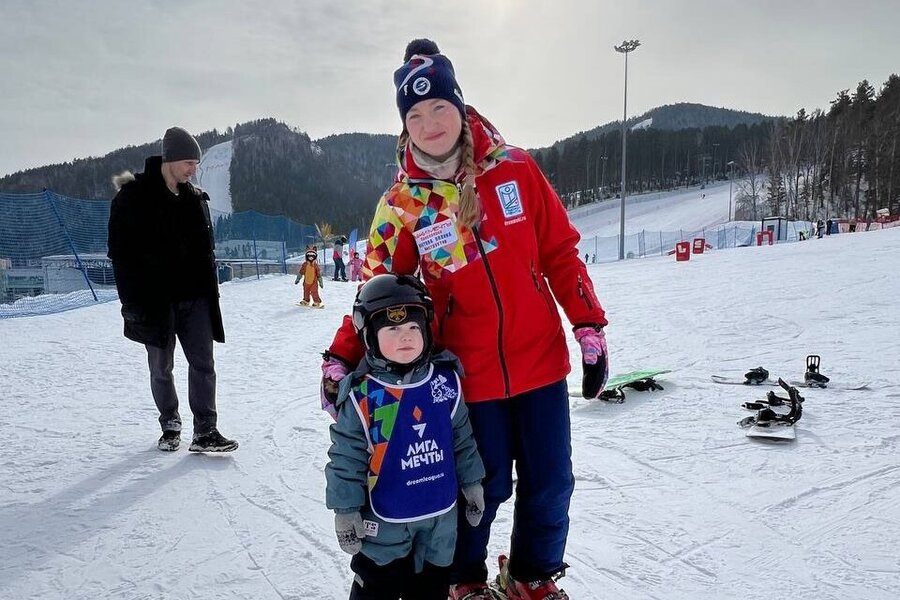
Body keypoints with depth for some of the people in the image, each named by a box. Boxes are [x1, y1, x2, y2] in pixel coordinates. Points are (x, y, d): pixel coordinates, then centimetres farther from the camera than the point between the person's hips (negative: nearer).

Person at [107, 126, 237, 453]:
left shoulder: (195, 197, 9)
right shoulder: (133, 197, -7)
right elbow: (121, 253, -8)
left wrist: (210, 290, 11)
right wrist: (133, 301, -12)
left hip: (195, 297, 4)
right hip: (156, 299, -4)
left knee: (203, 364, -1)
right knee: (161, 368, 9)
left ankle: (205, 432, 4)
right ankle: (170, 426, 27)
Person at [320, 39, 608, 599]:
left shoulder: (514, 169, -3)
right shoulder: (402, 204, -5)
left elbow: (561, 252, 1)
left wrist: (591, 330, -1)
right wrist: (340, 359, -8)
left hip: (541, 361, 2)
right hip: (471, 374, -2)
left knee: (550, 485, 12)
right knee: (484, 487, 10)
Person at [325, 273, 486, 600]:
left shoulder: (446, 380, -7)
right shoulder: (362, 395, -18)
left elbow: (462, 438, 5)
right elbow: (346, 458, -11)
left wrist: (472, 486, 10)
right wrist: (346, 512, -8)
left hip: (441, 515, 4)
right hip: (385, 520, -3)